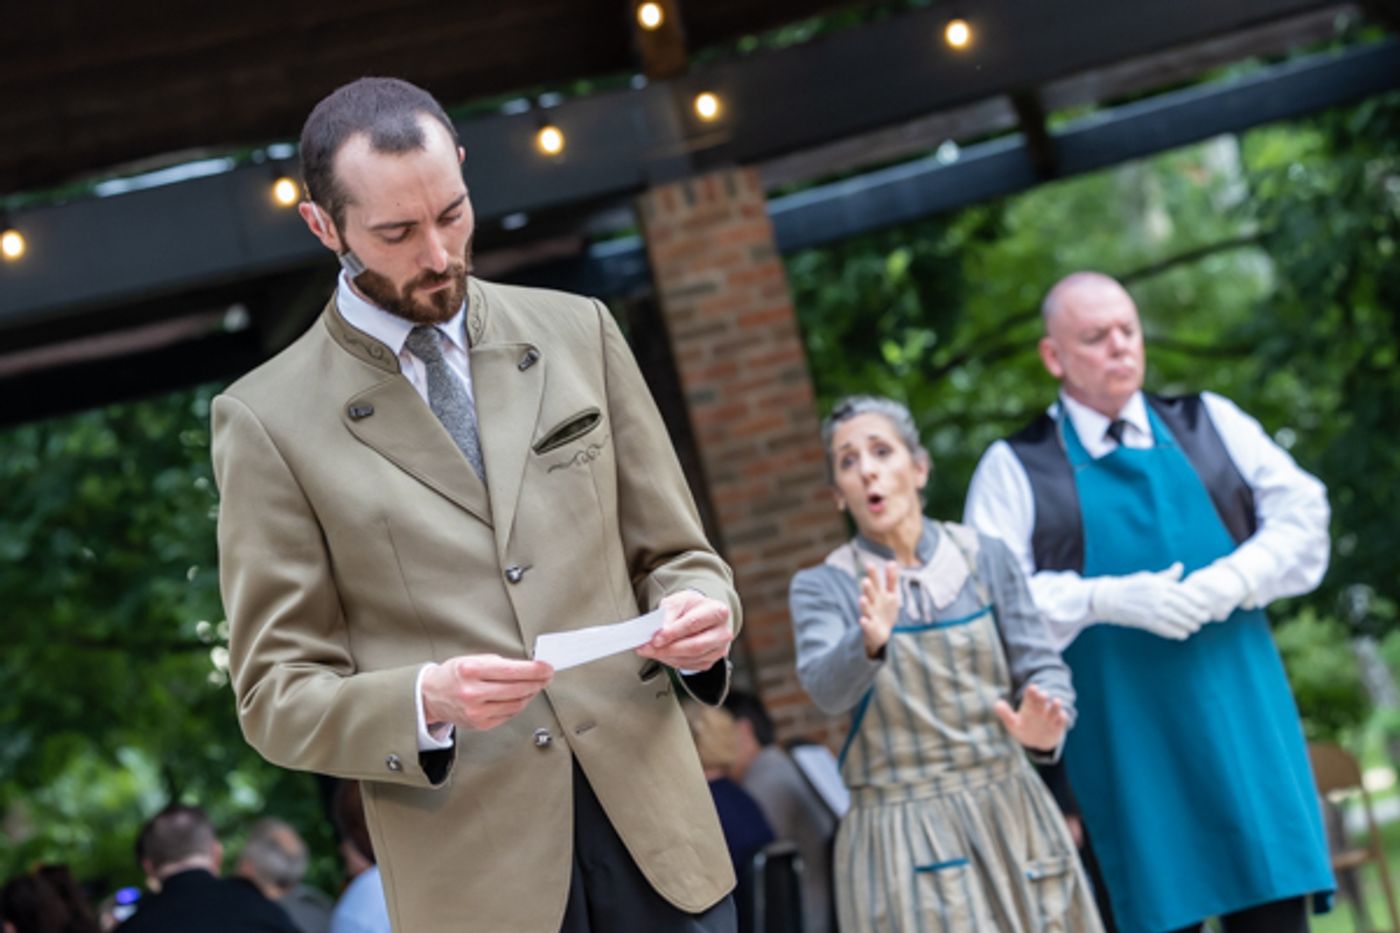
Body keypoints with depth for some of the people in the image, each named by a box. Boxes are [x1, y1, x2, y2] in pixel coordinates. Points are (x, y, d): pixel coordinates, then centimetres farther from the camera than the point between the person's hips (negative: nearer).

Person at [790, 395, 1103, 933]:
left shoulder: (984, 558, 4)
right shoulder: (823, 587, -1)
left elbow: (1041, 668, 1)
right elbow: (827, 689, -19)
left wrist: (1042, 726, -21)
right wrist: (870, 641, -40)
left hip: (1008, 818, 2)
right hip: (903, 843, -2)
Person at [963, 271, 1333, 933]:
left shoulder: (1211, 425, 13)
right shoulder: (1015, 469, 3)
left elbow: (1301, 514, 7)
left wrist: (1227, 583, -11)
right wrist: (1106, 600, -19)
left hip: (1240, 712, 3)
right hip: (1126, 738, -2)